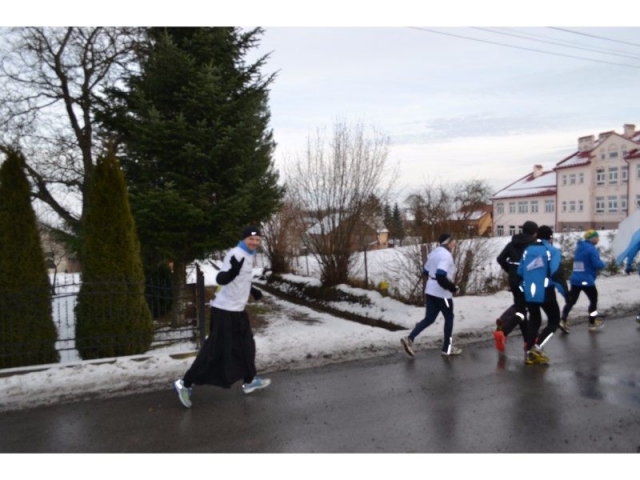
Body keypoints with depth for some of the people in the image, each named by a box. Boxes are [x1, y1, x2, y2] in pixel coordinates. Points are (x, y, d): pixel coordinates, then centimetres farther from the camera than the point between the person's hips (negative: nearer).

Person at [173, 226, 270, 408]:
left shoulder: (250, 255, 11)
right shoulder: (235, 254, -19)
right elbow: (220, 279, -29)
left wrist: (252, 290, 25)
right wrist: (232, 271, -47)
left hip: (238, 309, 10)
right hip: (225, 310, -9)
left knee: (247, 345, 17)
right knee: (214, 350, -6)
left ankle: (249, 381, 33)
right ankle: (185, 383, 5)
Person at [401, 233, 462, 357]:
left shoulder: (435, 252, 12)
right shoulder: (446, 255, -18)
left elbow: (426, 270, 18)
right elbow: (441, 276, -28)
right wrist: (452, 287, -16)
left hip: (431, 290, 8)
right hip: (441, 292, -8)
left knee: (429, 318, 12)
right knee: (449, 317, 9)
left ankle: (410, 339, -1)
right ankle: (447, 348, 18)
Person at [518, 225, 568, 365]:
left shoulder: (527, 250, 10)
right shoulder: (552, 251, -6)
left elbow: (520, 273, 13)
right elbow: (557, 274, -16)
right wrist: (566, 293, -10)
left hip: (529, 294, 5)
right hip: (545, 293, -5)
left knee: (534, 321, 18)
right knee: (554, 321, 11)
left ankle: (529, 353, 15)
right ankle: (537, 347, -5)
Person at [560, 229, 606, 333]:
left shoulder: (579, 247, 14)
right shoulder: (591, 248, -13)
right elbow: (598, 264, -17)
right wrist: (603, 263, 5)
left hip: (575, 279, 7)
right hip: (587, 280, -7)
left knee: (571, 301, 6)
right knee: (593, 300, 11)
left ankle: (563, 321, -7)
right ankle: (592, 324, 19)